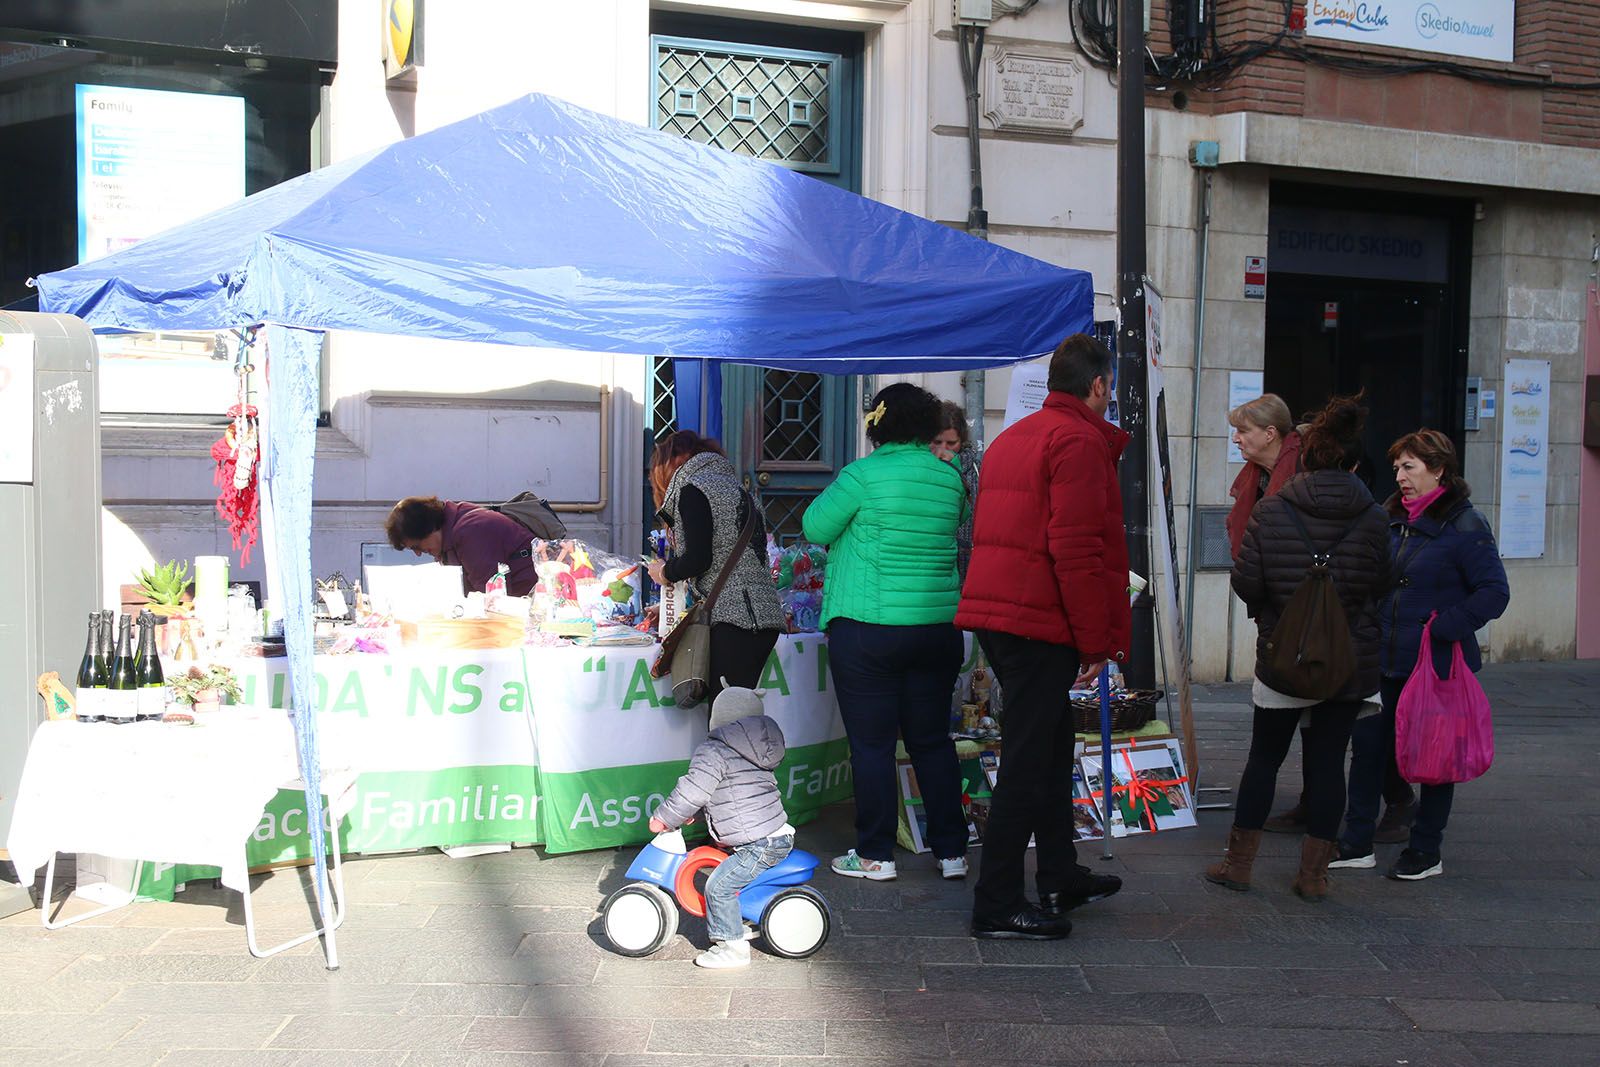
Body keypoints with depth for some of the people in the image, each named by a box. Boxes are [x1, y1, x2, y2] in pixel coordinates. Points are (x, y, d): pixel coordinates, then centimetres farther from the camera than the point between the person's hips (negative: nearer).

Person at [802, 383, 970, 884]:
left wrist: (837, 489, 13)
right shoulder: (949, 478, 3)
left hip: (867, 630, -5)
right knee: (932, 740, 14)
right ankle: (952, 851, 18)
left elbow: (815, 527, -3)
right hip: (938, 629, 5)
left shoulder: (865, 475, -12)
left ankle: (875, 855, 10)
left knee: (872, 743, 4)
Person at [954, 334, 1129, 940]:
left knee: (1049, 747, 19)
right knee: (1028, 761, -4)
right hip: (1042, 622, -9)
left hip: (995, 616, 10)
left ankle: (1060, 877, 30)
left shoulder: (1011, 439, 20)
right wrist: (1097, 640, -13)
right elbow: (1078, 549, -18)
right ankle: (997, 906, 0)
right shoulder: (1080, 441, -9)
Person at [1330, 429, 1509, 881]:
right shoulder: (1390, 518, 9)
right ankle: (1357, 843, 18)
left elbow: (1494, 593, -14)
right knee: (1367, 744, 7)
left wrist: (1441, 629, -22)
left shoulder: (1465, 526, -11)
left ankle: (1426, 851, 19)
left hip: (1437, 665, -6)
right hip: (1385, 660, 6)